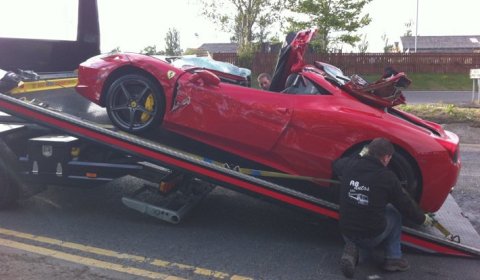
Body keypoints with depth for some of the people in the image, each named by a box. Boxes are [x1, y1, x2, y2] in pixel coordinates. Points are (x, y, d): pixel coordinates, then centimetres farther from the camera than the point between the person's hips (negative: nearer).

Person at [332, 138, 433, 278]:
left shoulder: (349, 165, -7)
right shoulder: (387, 177, -14)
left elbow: (336, 164, 19)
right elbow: (405, 204, 1)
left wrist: (360, 155, 25)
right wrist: (422, 218, 19)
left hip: (346, 232, 3)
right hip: (372, 236, -2)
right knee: (394, 212, 22)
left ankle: (352, 248, 6)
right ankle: (393, 258, 17)